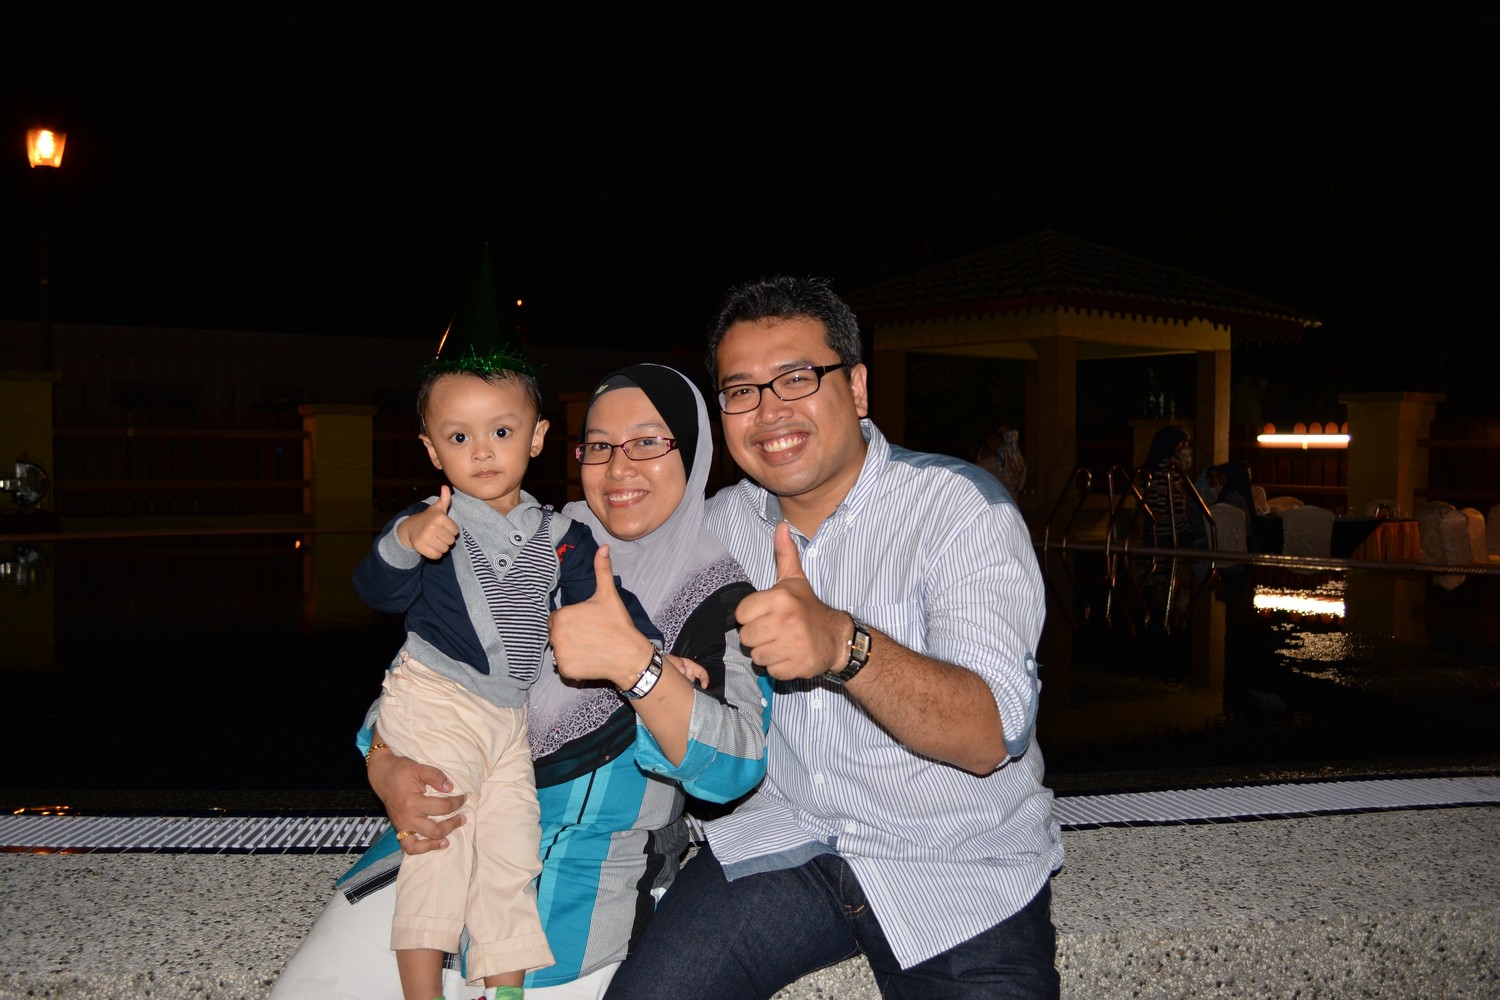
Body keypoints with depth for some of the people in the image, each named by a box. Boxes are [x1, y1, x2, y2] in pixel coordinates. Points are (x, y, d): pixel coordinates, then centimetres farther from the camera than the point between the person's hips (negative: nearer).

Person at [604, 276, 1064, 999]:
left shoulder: (962, 505, -14)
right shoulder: (723, 523, 3)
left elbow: (991, 736, -26)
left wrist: (845, 645, -43)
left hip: (961, 866, -3)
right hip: (788, 835, 3)